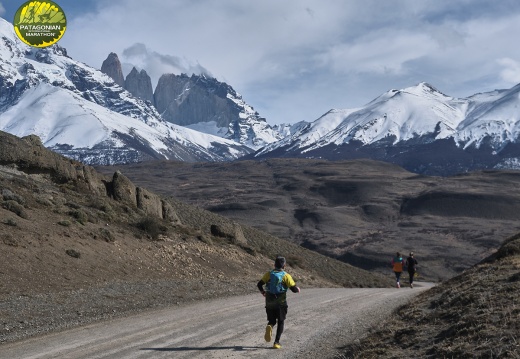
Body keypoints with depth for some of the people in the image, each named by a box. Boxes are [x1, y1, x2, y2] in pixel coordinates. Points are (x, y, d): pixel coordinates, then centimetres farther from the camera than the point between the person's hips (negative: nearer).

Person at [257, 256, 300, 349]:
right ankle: (276, 342, 5)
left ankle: (269, 326, -20)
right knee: (280, 322, 12)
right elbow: (294, 289, -10)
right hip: (281, 303, -2)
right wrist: (297, 289, 13)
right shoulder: (286, 276, -6)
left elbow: (259, 284, 0)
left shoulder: (268, 274, 2)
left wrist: (262, 291, 20)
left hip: (269, 303, 2)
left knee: (272, 321, 16)